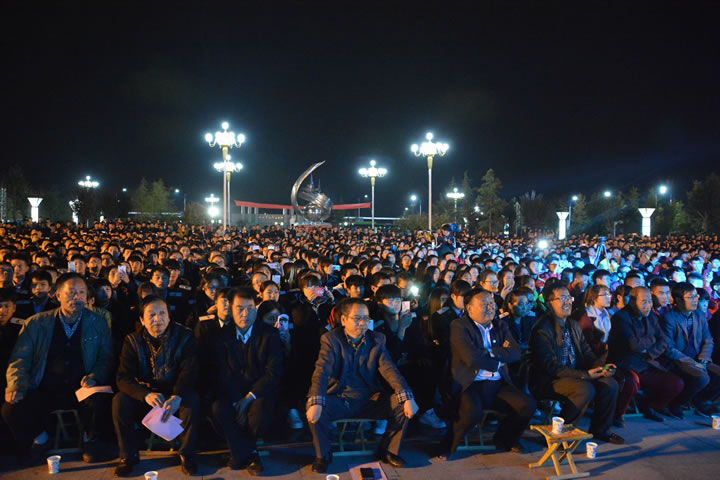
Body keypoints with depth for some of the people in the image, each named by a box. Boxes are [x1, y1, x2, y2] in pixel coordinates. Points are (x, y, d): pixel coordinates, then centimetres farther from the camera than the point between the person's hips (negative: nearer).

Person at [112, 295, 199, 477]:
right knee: (119, 400, -26)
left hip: (175, 395, -1)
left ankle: (187, 454, -13)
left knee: (192, 400, -32)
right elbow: (123, 378, -14)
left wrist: (177, 396, -37)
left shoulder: (184, 336, -7)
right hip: (144, 397, 2)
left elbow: (189, 371, -17)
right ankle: (128, 456, -8)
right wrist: (146, 395, -35)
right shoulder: (133, 341, -4)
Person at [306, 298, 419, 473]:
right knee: (314, 409, -31)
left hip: (370, 399, 3)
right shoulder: (330, 339, -5)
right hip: (339, 399, -2)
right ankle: (322, 455, -2)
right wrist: (316, 402, -36)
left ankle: (388, 450, 5)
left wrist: (407, 397, -23)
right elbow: (322, 370, -19)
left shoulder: (377, 340, 4)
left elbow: (389, 370, -7)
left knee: (402, 404, -20)